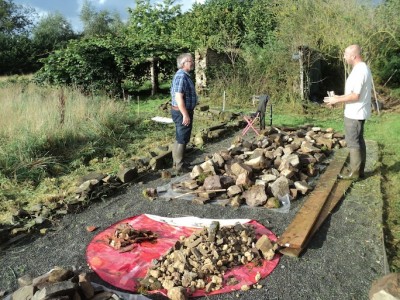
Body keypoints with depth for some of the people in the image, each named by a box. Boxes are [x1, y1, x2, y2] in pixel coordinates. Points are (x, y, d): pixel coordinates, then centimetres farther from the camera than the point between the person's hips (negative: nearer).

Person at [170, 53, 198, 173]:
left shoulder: (184, 75, 15)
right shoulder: (181, 76, -19)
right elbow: (179, 97, -25)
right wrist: (185, 115, -25)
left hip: (183, 111, 10)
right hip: (182, 112, -10)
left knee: (180, 139, 17)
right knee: (182, 140, -2)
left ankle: (176, 162, 28)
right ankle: (179, 166, 7)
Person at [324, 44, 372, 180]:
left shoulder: (359, 71, -21)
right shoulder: (363, 68, 12)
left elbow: (355, 96, -25)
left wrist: (337, 99, -15)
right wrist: (339, 98, 12)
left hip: (354, 114, -10)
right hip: (358, 112, 10)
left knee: (353, 143, -3)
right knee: (359, 141, 15)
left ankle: (354, 172, 5)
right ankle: (359, 170, 23)